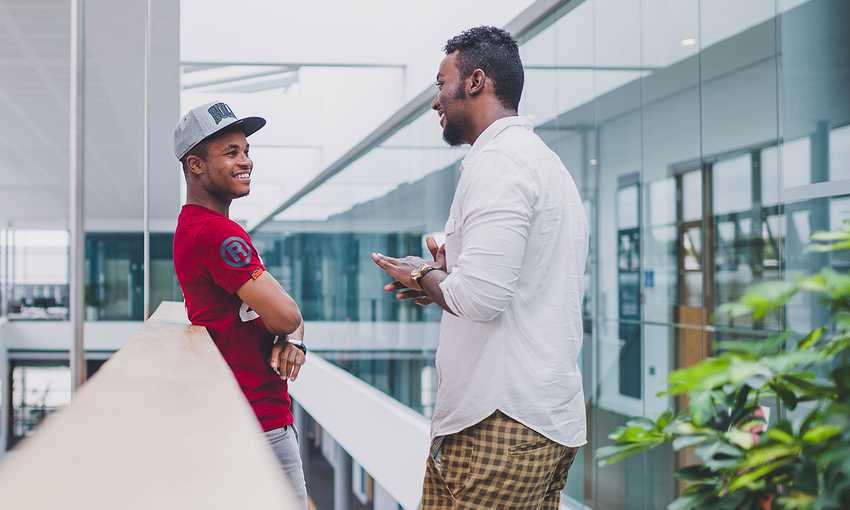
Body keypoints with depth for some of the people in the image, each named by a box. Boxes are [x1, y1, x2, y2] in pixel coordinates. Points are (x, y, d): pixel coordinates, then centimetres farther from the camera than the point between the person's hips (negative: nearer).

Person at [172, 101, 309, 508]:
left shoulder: (194, 226, 15)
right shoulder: (218, 233, -18)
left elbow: (286, 314, 14)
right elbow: (284, 315, -24)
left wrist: (293, 338, -8)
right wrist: (292, 331, 0)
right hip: (258, 420, -10)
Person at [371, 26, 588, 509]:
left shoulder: (496, 161, -12)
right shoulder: (547, 161, 19)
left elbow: (480, 297, -22)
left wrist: (424, 276, -3)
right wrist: (445, 278, 15)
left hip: (498, 421, -10)